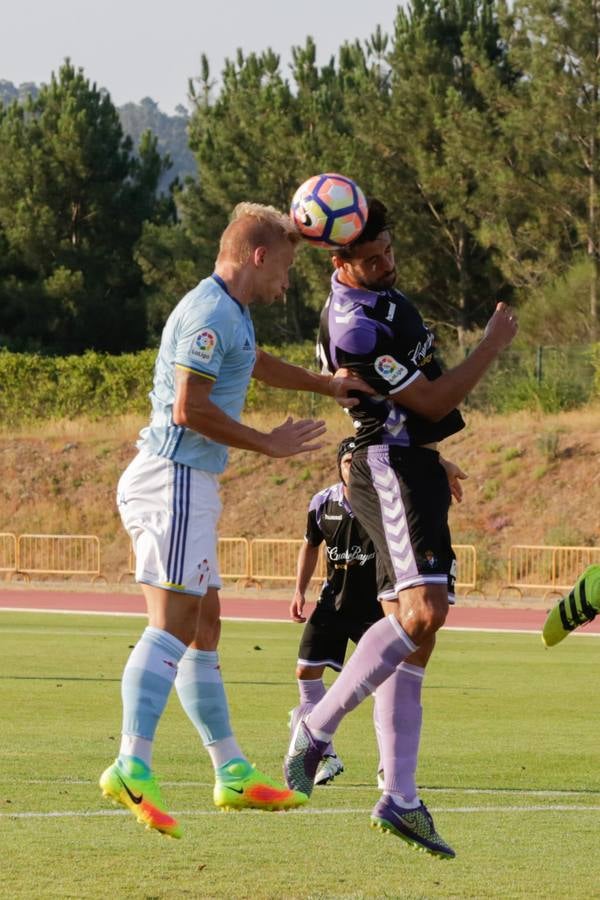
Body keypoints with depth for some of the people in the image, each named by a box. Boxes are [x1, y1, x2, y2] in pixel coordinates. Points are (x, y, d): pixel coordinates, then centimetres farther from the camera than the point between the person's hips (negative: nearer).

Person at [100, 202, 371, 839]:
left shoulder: (229, 313, 20)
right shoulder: (210, 314, -14)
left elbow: (258, 364, 41)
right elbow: (190, 409, -22)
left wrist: (328, 385, 45)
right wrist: (268, 444, -14)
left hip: (183, 483, 11)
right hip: (175, 481, -11)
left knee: (203, 630, 15)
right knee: (172, 627, -20)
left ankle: (232, 774, 23)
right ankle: (131, 769, -31)